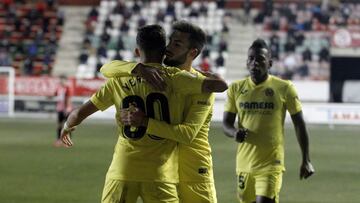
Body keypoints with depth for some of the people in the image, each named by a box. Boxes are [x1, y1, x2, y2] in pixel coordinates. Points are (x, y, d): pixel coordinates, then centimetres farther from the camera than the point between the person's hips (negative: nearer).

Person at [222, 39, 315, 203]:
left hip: (271, 164, -4)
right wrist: (234, 132, -17)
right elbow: (226, 123, 8)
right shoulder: (236, 89, 5)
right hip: (244, 163, 4)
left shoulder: (284, 88, -4)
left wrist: (306, 160, -1)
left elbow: (299, 125, 1)